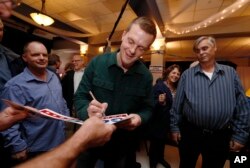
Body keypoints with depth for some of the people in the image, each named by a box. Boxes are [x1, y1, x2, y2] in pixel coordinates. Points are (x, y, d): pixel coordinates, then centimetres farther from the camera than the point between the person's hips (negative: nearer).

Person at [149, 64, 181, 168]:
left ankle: (160, 158, 46)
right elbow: (152, 103, -22)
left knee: (163, 139, 23)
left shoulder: (176, 88, 2)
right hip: (158, 119, -6)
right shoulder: (159, 85, -18)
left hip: (169, 120, 7)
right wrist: (159, 102, -39)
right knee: (155, 140, 7)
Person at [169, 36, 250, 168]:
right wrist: (174, 127, -1)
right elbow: (177, 105, -1)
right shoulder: (187, 75, -2)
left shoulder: (230, 73, 2)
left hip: (220, 137, 1)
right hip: (189, 133, 0)